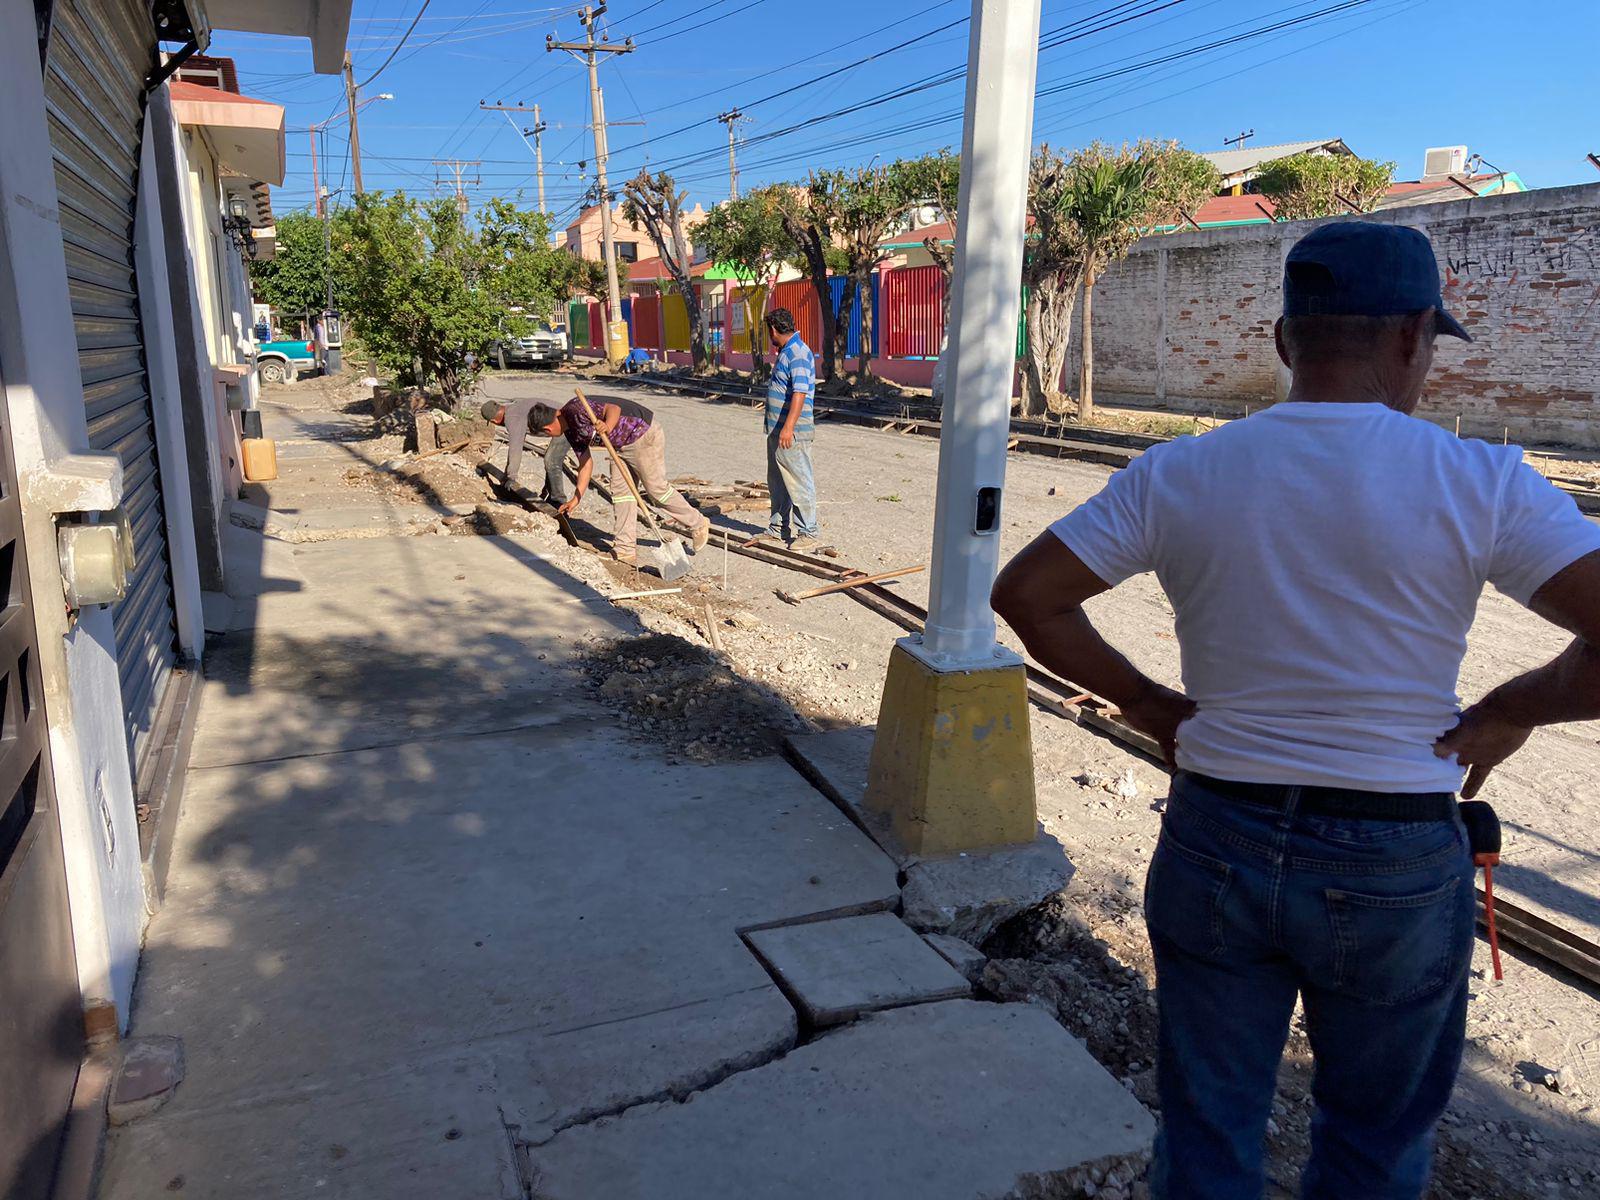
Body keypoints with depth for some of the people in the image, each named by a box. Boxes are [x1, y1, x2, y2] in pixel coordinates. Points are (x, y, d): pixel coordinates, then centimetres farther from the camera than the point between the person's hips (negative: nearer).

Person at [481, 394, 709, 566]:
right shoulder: (570, 430, 6)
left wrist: (607, 427, -53)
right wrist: (576, 498, 9)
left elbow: (614, 408, -32)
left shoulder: (575, 410, -23)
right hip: (623, 444, 10)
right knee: (620, 490, 6)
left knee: (656, 488, -3)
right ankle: (625, 549, 8)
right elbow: (585, 462, 10)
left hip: (644, 435, -10)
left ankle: (698, 525, 14)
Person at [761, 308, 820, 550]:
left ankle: (808, 534, -1)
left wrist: (788, 427, -31)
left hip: (791, 433, -11)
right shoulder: (785, 352, 16)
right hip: (776, 430, 11)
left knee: (799, 483, -6)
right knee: (777, 482, 17)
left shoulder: (799, 354, -17)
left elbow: (800, 393, -26)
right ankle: (778, 528, 28)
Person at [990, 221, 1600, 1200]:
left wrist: (1144, 702, 3)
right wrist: (1513, 711, -1)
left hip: (1216, 843, 2)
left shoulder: (1179, 476, -6)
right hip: (1395, 866, -1)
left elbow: (1026, 594, -4)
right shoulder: (1480, 484, -13)